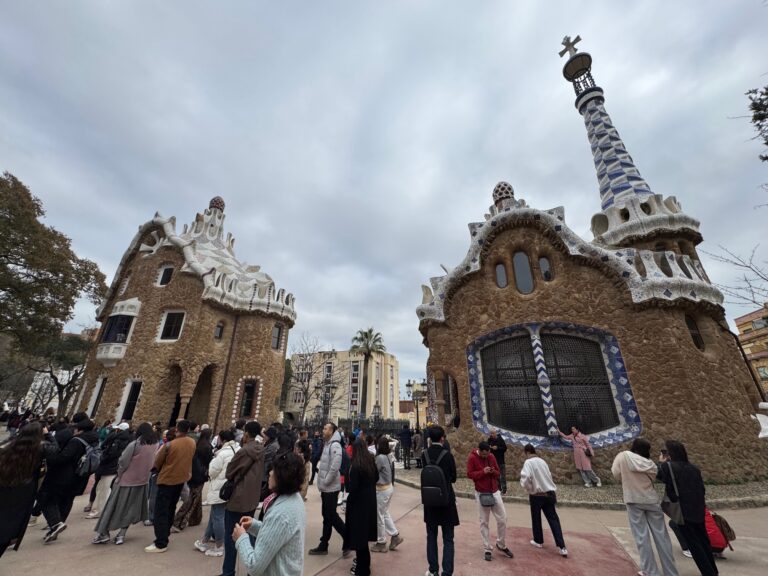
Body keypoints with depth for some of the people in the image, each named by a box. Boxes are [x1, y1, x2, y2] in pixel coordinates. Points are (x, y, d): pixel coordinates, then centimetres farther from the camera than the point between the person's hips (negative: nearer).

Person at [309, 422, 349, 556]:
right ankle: (323, 545, 29)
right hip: (326, 488, 9)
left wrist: (325, 482, -19)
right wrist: (322, 482, 12)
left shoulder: (335, 445, -22)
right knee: (327, 516, 17)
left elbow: (335, 467, -28)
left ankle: (348, 540, 15)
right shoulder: (327, 444, 8)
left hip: (331, 487, -9)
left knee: (332, 516, 1)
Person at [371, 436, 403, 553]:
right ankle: (395, 535, 29)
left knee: (379, 517, 10)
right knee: (385, 514, 23)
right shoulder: (387, 456, 0)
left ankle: (381, 543, 25)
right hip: (389, 487, 8)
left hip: (382, 490, -8)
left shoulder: (380, 457, -26)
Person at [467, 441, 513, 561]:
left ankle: (501, 544, 30)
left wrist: (493, 471, -15)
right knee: (484, 522, 5)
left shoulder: (492, 456, 0)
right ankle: (487, 549, 21)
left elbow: (498, 473, 8)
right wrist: (483, 472, -25)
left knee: (502, 519, 7)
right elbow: (469, 474, -15)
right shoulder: (472, 458, -14)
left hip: (495, 492, 4)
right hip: (481, 494, -4)